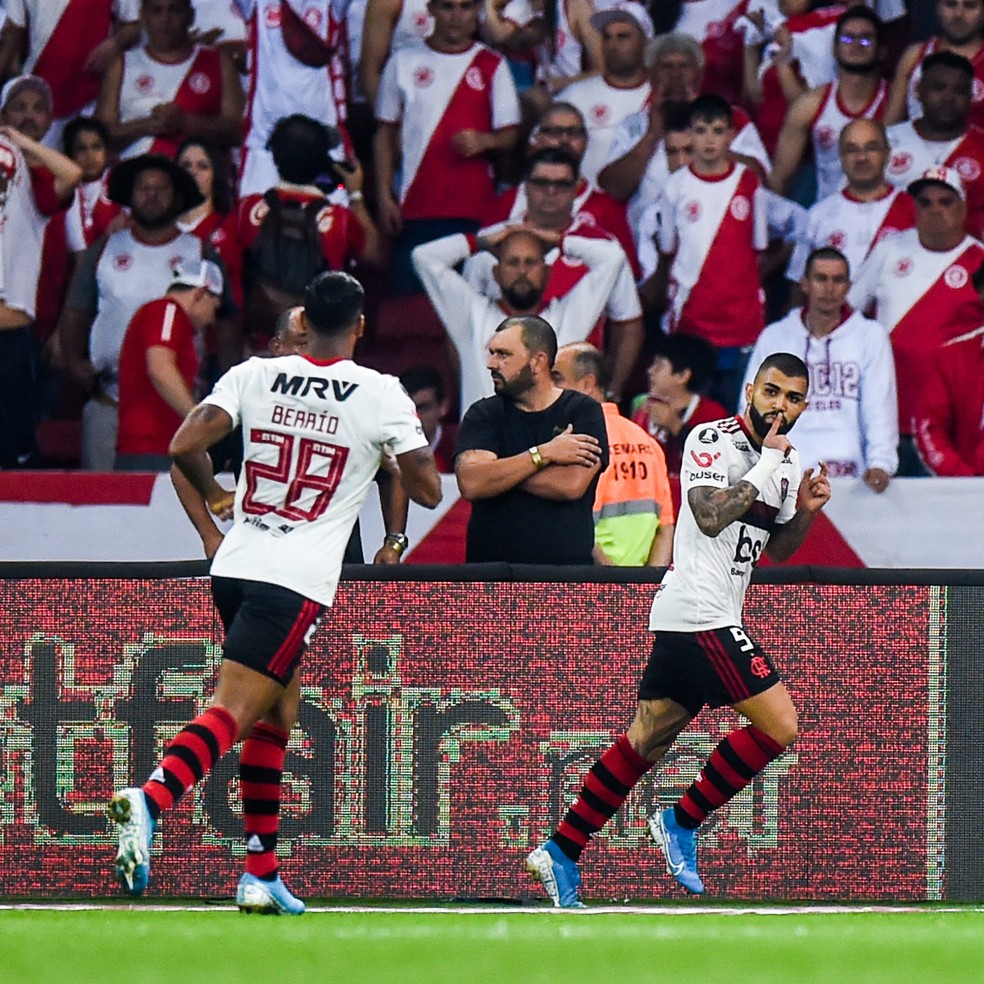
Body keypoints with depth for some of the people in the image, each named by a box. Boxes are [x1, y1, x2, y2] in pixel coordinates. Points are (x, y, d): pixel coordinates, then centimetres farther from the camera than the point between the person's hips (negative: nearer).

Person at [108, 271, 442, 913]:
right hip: (298, 580, -5)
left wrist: (217, 498, 18)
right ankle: (150, 800, -40)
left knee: (278, 713, 19)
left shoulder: (254, 376, 6)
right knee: (233, 710, -14)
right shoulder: (381, 394, -2)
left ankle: (262, 875, 18)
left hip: (235, 565, 5)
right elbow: (429, 491, 2)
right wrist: (409, 441, 23)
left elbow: (185, 445, -2)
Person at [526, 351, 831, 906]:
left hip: (699, 618, 9)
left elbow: (777, 549, 23)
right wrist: (768, 463, -16)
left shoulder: (788, 463, 15)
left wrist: (805, 511, 4)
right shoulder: (712, 440, -9)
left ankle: (561, 852, 12)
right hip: (701, 614, -9)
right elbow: (712, 517, -22)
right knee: (779, 725, -10)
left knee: (647, 741, 9)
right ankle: (682, 824, 1)